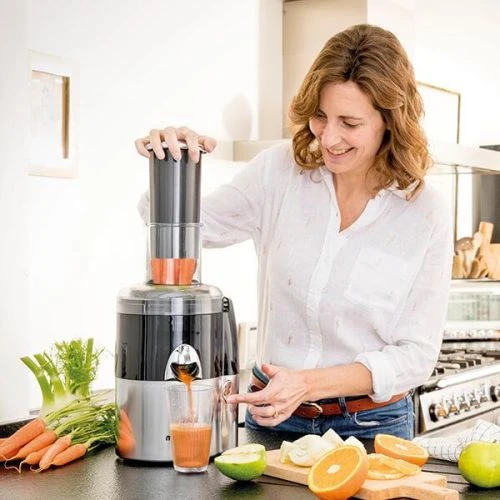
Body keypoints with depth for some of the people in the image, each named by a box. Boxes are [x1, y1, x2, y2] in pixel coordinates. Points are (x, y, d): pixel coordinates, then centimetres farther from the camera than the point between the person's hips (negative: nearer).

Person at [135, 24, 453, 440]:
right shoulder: (282, 170, -4)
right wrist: (170, 162, -19)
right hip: (272, 415, 1)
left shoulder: (426, 215, -10)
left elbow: (416, 354, -8)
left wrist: (309, 383, -21)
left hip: (371, 427, -1)